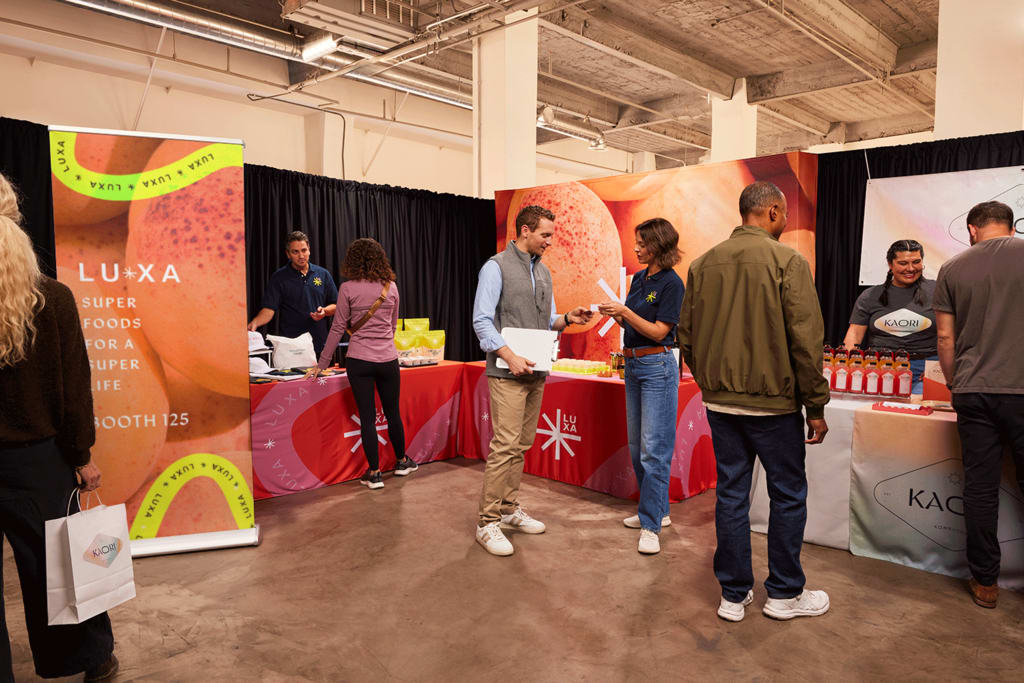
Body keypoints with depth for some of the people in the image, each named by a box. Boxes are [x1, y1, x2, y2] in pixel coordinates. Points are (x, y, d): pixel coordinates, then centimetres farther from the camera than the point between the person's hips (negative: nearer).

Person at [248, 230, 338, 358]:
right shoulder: (279, 277, 2)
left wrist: (325, 311, -8)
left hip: (320, 344, 2)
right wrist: (255, 322, -26)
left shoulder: (323, 274, 10)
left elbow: (336, 305, 14)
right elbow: (269, 309, -6)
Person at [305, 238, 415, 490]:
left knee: (367, 417, 4)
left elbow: (338, 328, -3)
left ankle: (374, 473, 10)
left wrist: (322, 364, 4)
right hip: (388, 359, 3)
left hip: (359, 360, -3)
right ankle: (402, 461, 33)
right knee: (393, 412, 17)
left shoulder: (348, 288, -5)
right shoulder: (391, 287, 4)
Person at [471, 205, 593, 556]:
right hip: (508, 373, -7)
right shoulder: (497, 267, -5)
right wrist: (510, 356, -21)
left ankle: (509, 508, 24)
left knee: (521, 445, 12)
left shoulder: (543, 271, 17)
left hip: (536, 372, 7)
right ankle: (488, 522, 0)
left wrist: (568, 319, -1)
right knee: (505, 446, -9)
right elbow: (482, 321, -12)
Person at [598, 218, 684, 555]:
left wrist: (624, 311, -19)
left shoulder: (671, 283, -11)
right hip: (633, 364, 9)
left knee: (654, 448, -6)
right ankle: (657, 510, 26)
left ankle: (651, 525, 0)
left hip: (657, 366, -9)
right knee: (637, 446, 14)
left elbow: (658, 332, -15)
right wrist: (614, 315, -2)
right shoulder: (638, 278, 12)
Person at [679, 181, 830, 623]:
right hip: (772, 401, -5)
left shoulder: (703, 264, 5)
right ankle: (784, 594, 24)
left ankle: (734, 594, 21)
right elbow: (806, 339, -13)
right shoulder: (787, 261, -10)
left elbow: (686, 337, 8)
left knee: (731, 494, 12)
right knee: (788, 495, 11)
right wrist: (816, 407, -5)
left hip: (719, 401, 5)